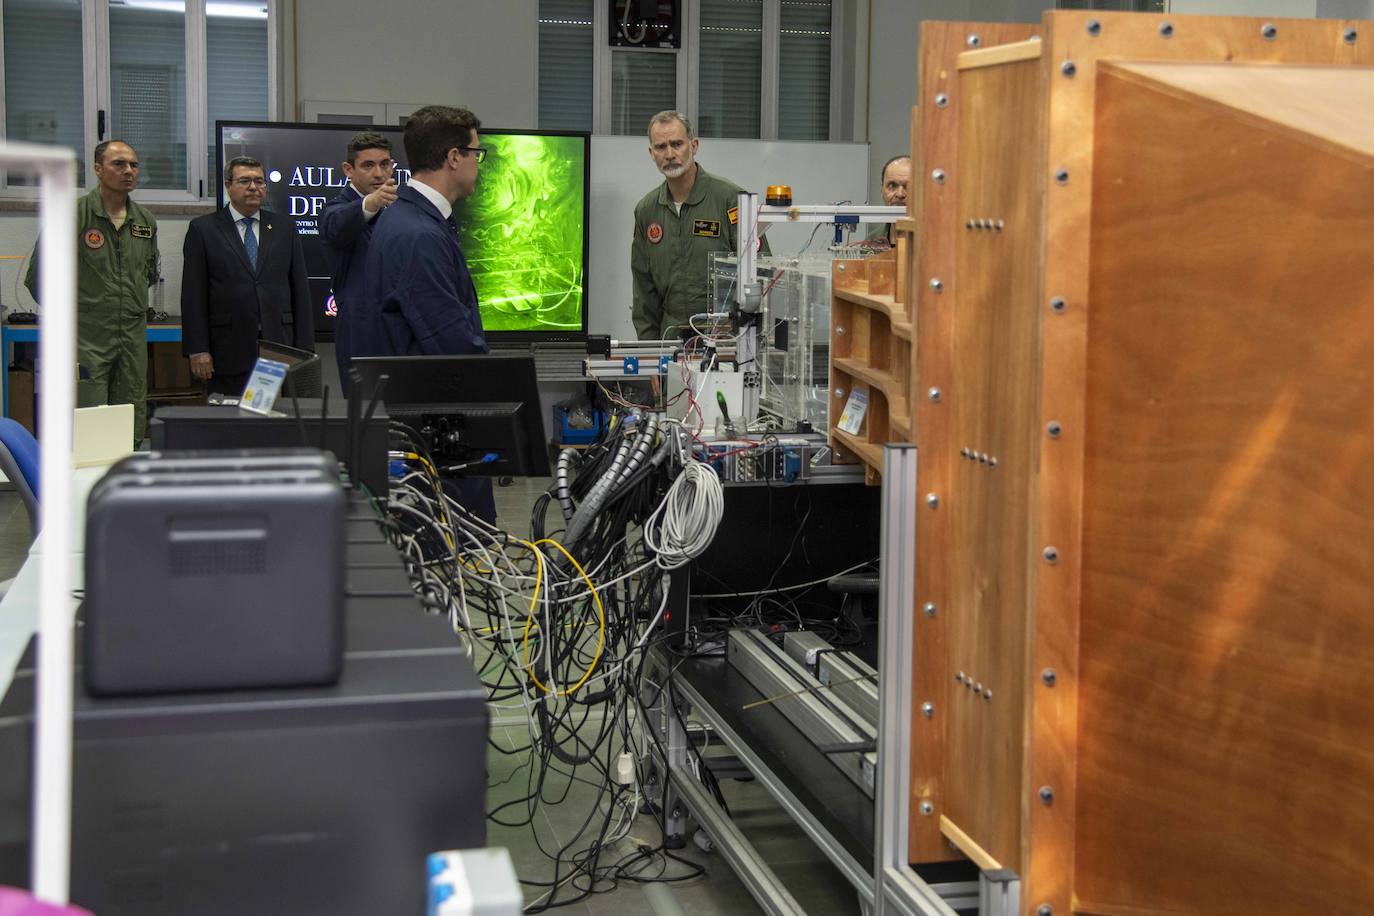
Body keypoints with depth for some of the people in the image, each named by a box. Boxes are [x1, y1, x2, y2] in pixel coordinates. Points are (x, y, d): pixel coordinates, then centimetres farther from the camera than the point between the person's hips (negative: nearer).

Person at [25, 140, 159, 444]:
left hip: (134, 339, 5)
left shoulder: (146, 222, 10)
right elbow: (37, 277, -2)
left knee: (132, 434, 7)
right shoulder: (72, 215, -7)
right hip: (87, 341, -5)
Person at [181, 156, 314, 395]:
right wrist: (197, 350, -6)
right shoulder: (203, 229, 6)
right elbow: (193, 295, 2)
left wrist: (304, 349, 4)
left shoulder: (284, 228, 12)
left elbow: (300, 289, 10)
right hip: (229, 353, -2)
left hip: (279, 348, 2)